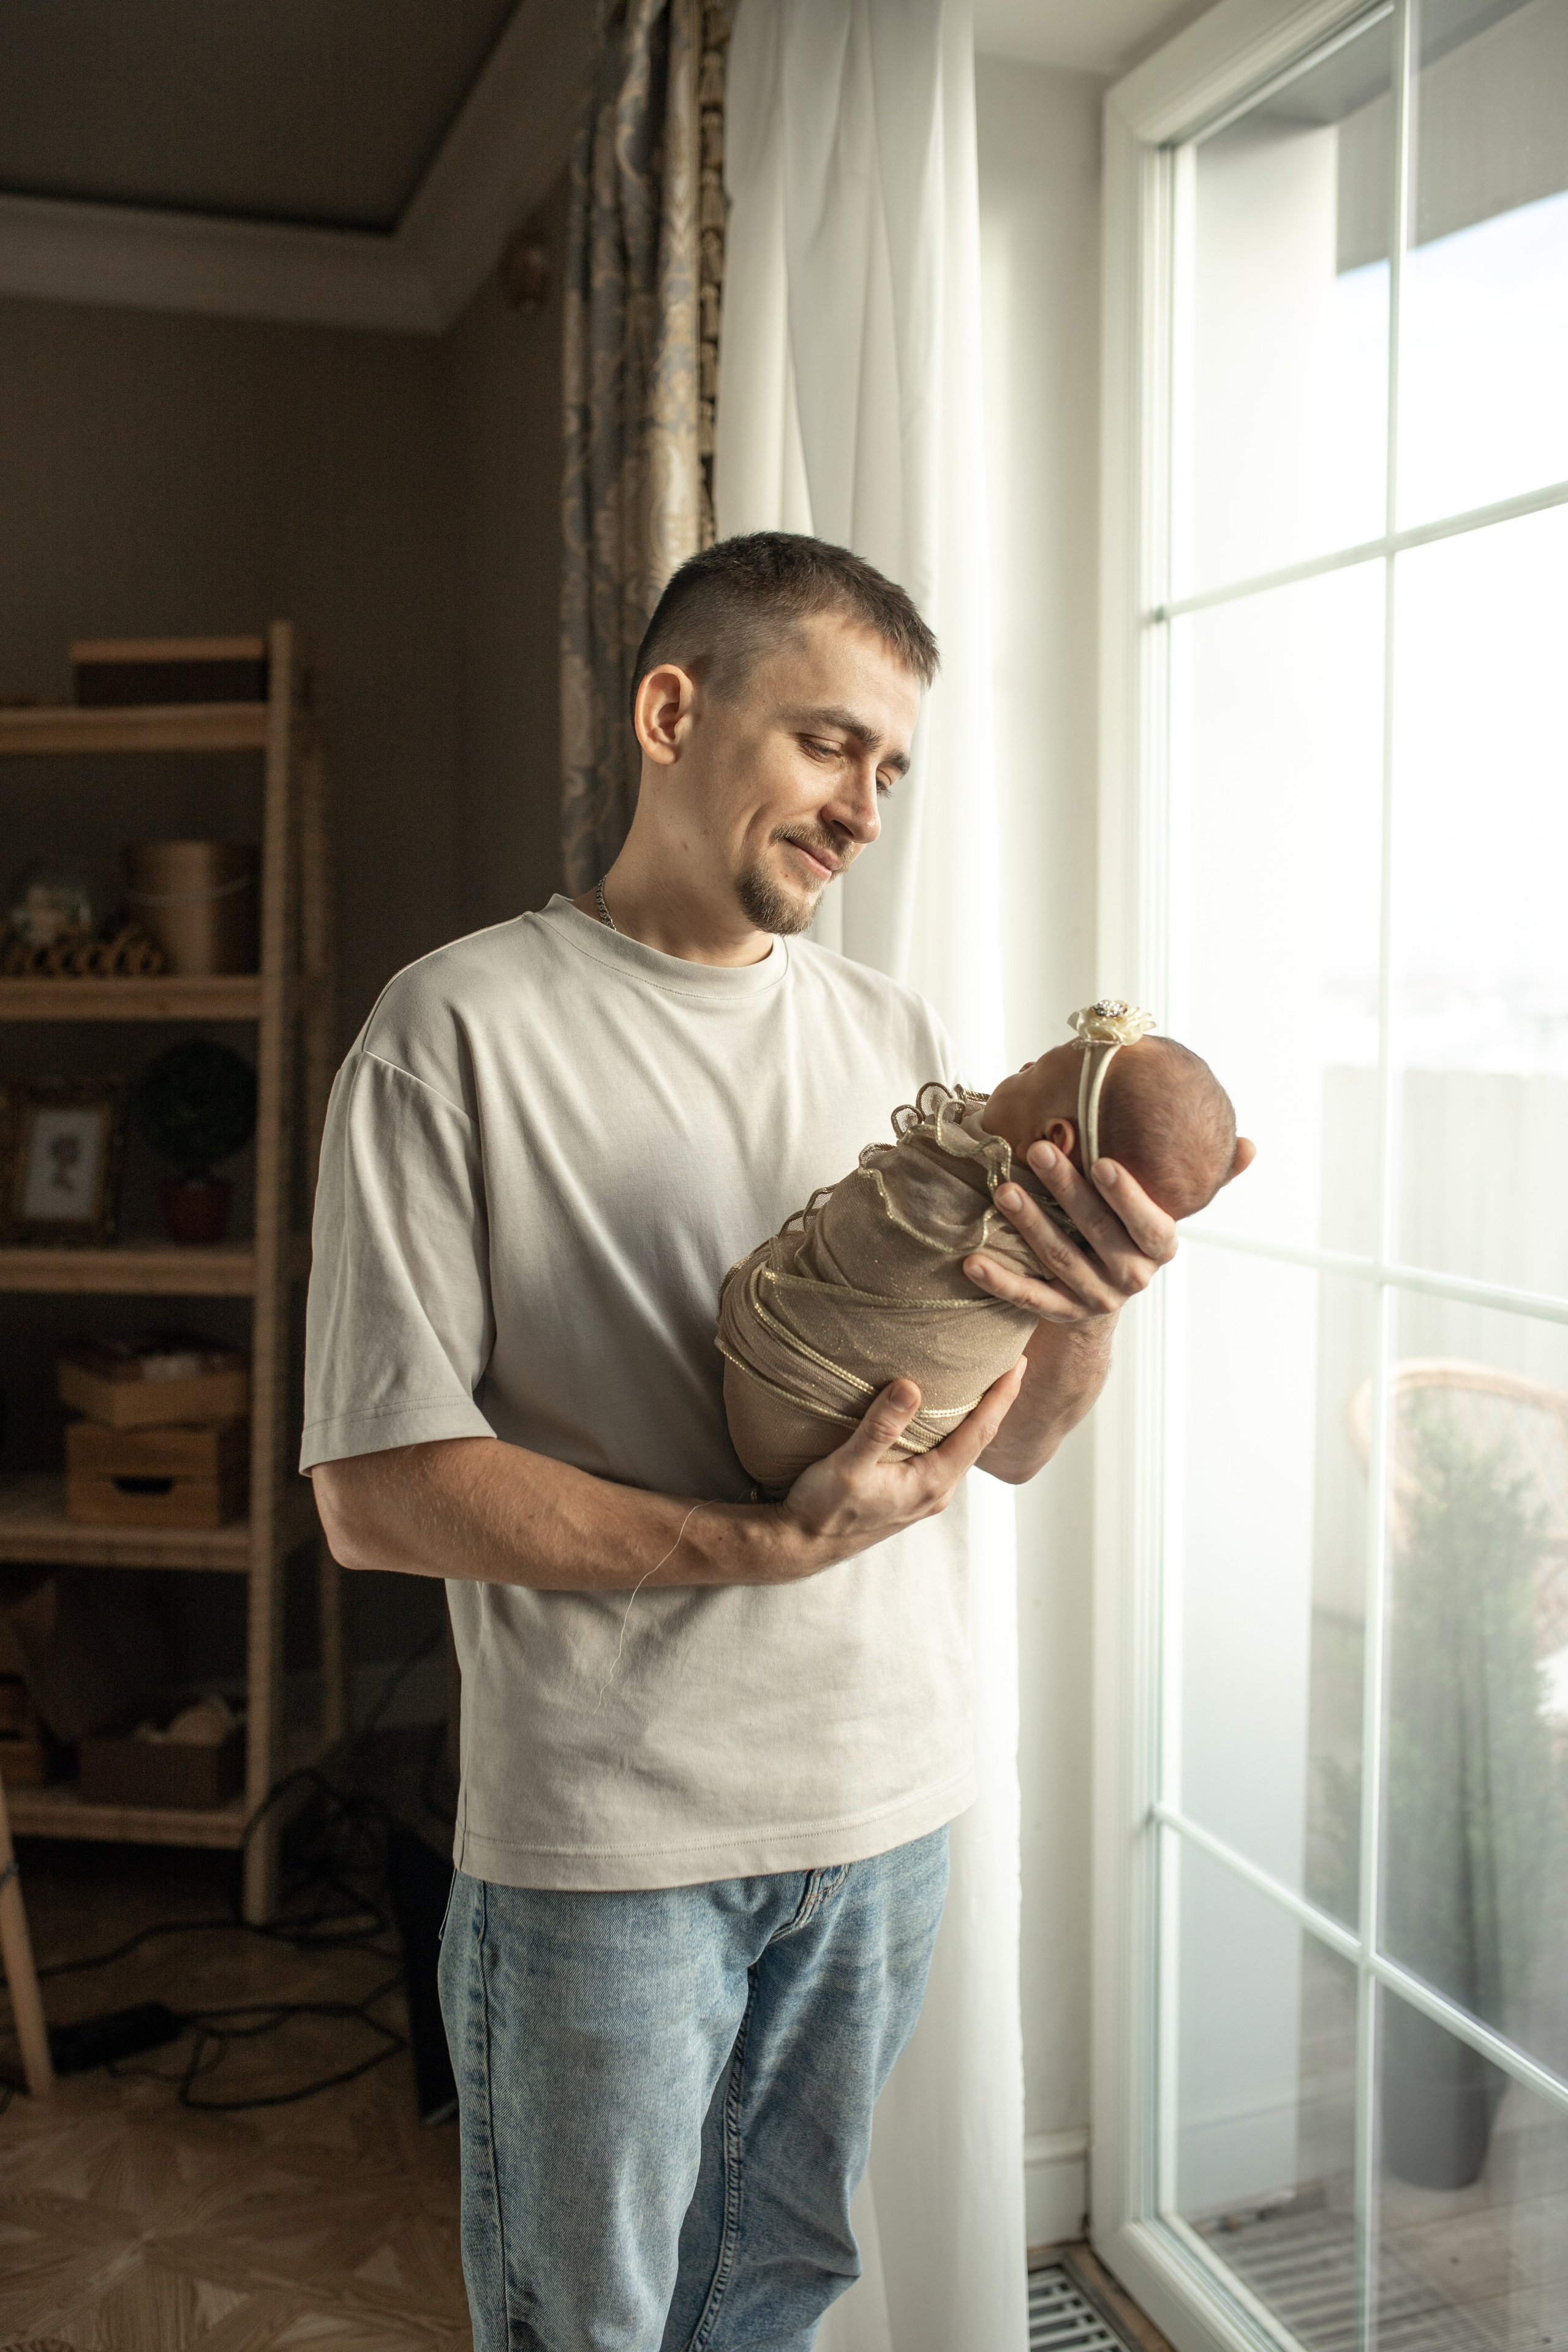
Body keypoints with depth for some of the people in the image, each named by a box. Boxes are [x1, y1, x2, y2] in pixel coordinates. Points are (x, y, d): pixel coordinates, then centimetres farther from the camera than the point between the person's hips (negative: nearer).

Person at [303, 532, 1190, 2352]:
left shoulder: (892, 1037, 5)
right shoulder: (465, 1025, -11)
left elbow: (1012, 1442, 5)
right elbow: (376, 1490, -15)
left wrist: (1090, 1311, -18)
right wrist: (770, 1545, -23)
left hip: (883, 1805, 5)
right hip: (605, 1841, -4)